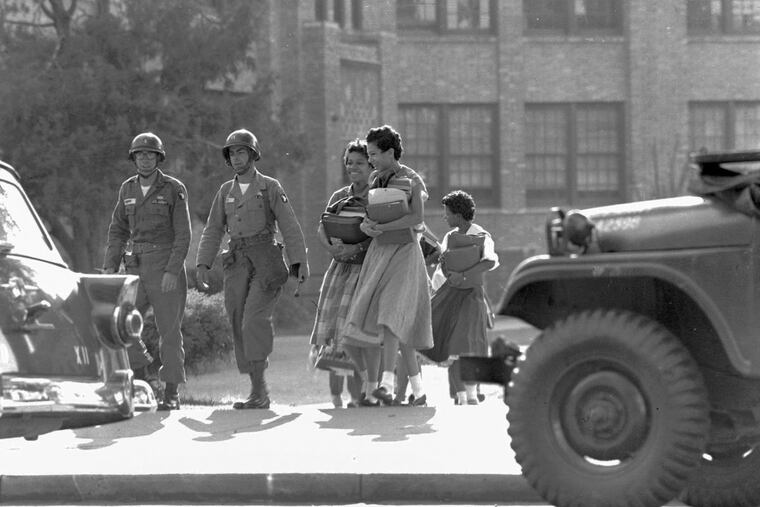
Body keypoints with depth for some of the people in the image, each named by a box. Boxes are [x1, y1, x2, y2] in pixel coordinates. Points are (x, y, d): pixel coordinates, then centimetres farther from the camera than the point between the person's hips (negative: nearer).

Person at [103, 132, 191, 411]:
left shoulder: (174, 189, -5)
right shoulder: (127, 189, 9)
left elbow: (183, 234, -9)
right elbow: (117, 231, 13)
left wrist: (172, 272, -19)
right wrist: (110, 268, 1)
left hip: (167, 268, -4)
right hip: (136, 268, 4)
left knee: (169, 330, -2)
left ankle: (171, 393, 5)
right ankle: (141, 371, 7)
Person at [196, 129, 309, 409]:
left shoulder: (270, 187, 3)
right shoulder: (226, 191, 15)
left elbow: (290, 227, -2)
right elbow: (213, 231, 13)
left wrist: (301, 262, -10)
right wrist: (202, 264, 1)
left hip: (266, 262, -5)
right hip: (237, 265, 5)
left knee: (254, 321, -19)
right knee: (241, 327, 1)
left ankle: (258, 392, -23)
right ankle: (260, 392, 8)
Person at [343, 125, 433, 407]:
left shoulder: (411, 180, -6)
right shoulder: (376, 179, 13)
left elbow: (418, 217, -19)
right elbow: (365, 215, 11)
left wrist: (381, 227, -23)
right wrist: (365, 226, -13)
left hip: (404, 252, -6)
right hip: (379, 251, 6)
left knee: (392, 313, -21)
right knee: (400, 327, 3)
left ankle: (387, 384, -29)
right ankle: (418, 390, 7)